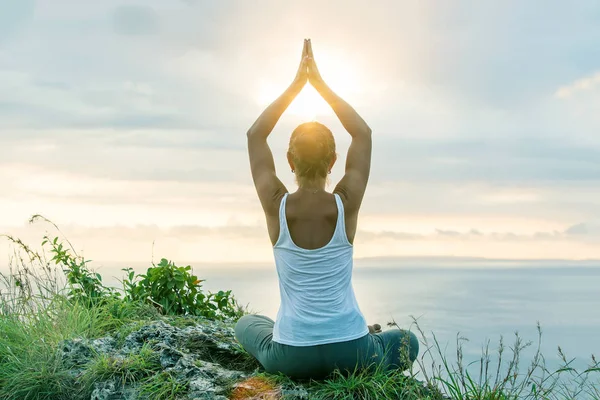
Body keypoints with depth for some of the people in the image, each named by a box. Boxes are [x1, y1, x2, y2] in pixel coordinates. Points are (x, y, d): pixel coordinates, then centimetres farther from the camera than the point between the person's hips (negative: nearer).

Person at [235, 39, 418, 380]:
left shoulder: (276, 206, -11)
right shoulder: (347, 204, -11)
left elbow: (255, 135, 4)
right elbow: (363, 133, 4)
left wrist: (296, 84, 6)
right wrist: (320, 83, 6)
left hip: (290, 358, 0)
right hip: (351, 354, 0)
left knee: (246, 323, 35)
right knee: (407, 342, 32)